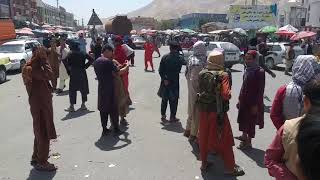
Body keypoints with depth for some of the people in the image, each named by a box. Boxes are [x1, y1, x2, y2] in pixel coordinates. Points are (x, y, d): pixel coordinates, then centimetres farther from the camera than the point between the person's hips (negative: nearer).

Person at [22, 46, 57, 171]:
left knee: (40, 132, 20)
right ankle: (41, 162, 8)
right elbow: (48, 76, -26)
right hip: (39, 104, -10)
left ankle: (36, 157, 34)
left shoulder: (36, 67, 12)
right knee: (43, 133, -3)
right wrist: (44, 62, -17)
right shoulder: (31, 68, -17)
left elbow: (48, 76, 9)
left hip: (43, 102, 10)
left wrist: (44, 62, 4)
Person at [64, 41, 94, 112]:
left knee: (72, 90, 4)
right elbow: (91, 59, 0)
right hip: (82, 73, 3)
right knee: (83, 88, 13)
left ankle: (72, 106, 5)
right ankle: (83, 105, 18)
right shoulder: (83, 54, 4)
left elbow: (64, 60, -18)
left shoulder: (71, 54, -4)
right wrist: (85, 66, 3)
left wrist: (68, 67, -6)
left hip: (74, 73, -3)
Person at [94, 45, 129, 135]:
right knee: (113, 108, 6)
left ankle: (104, 129, 15)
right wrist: (126, 67, 0)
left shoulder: (96, 62, 8)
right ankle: (116, 128, 16)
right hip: (110, 88, -6)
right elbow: (118, 73, -15)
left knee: (103, 109, 11)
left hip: (101, 88, 7)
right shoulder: (108, 61, -16)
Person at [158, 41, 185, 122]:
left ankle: (163, 115, 21)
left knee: (164, 99, 16)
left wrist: (164, 79, -7)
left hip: (165, 81, 3)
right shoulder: (179, 58, -11)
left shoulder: (165, 57, -4)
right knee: (174, 100, 9)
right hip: (174, 82, -2)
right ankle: (172, 117, 14)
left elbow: (160, 70, -8)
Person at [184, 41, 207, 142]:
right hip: (197, 91, -9)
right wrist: (200, 91, -16)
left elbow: (187, 75, 11)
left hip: (192, 90, 9)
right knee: (196, 112, 5)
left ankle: (188, 130, 37)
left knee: (192, 110, 22)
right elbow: (194, 80, -27)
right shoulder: (198, 63, -24)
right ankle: (193, 134, 20)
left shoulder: (191, 59, 4)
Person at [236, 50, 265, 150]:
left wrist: (256, 105, -17)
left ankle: (248, 142, 19)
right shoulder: (247, 69, 6)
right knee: (243, 119, 17)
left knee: (251, 122, 6)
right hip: (244, 100, 7)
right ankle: (244, 136, 37)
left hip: (252, 102, -7)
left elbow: (260, 90, -17)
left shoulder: (259, 72, -17)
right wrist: (240, 99, 14)